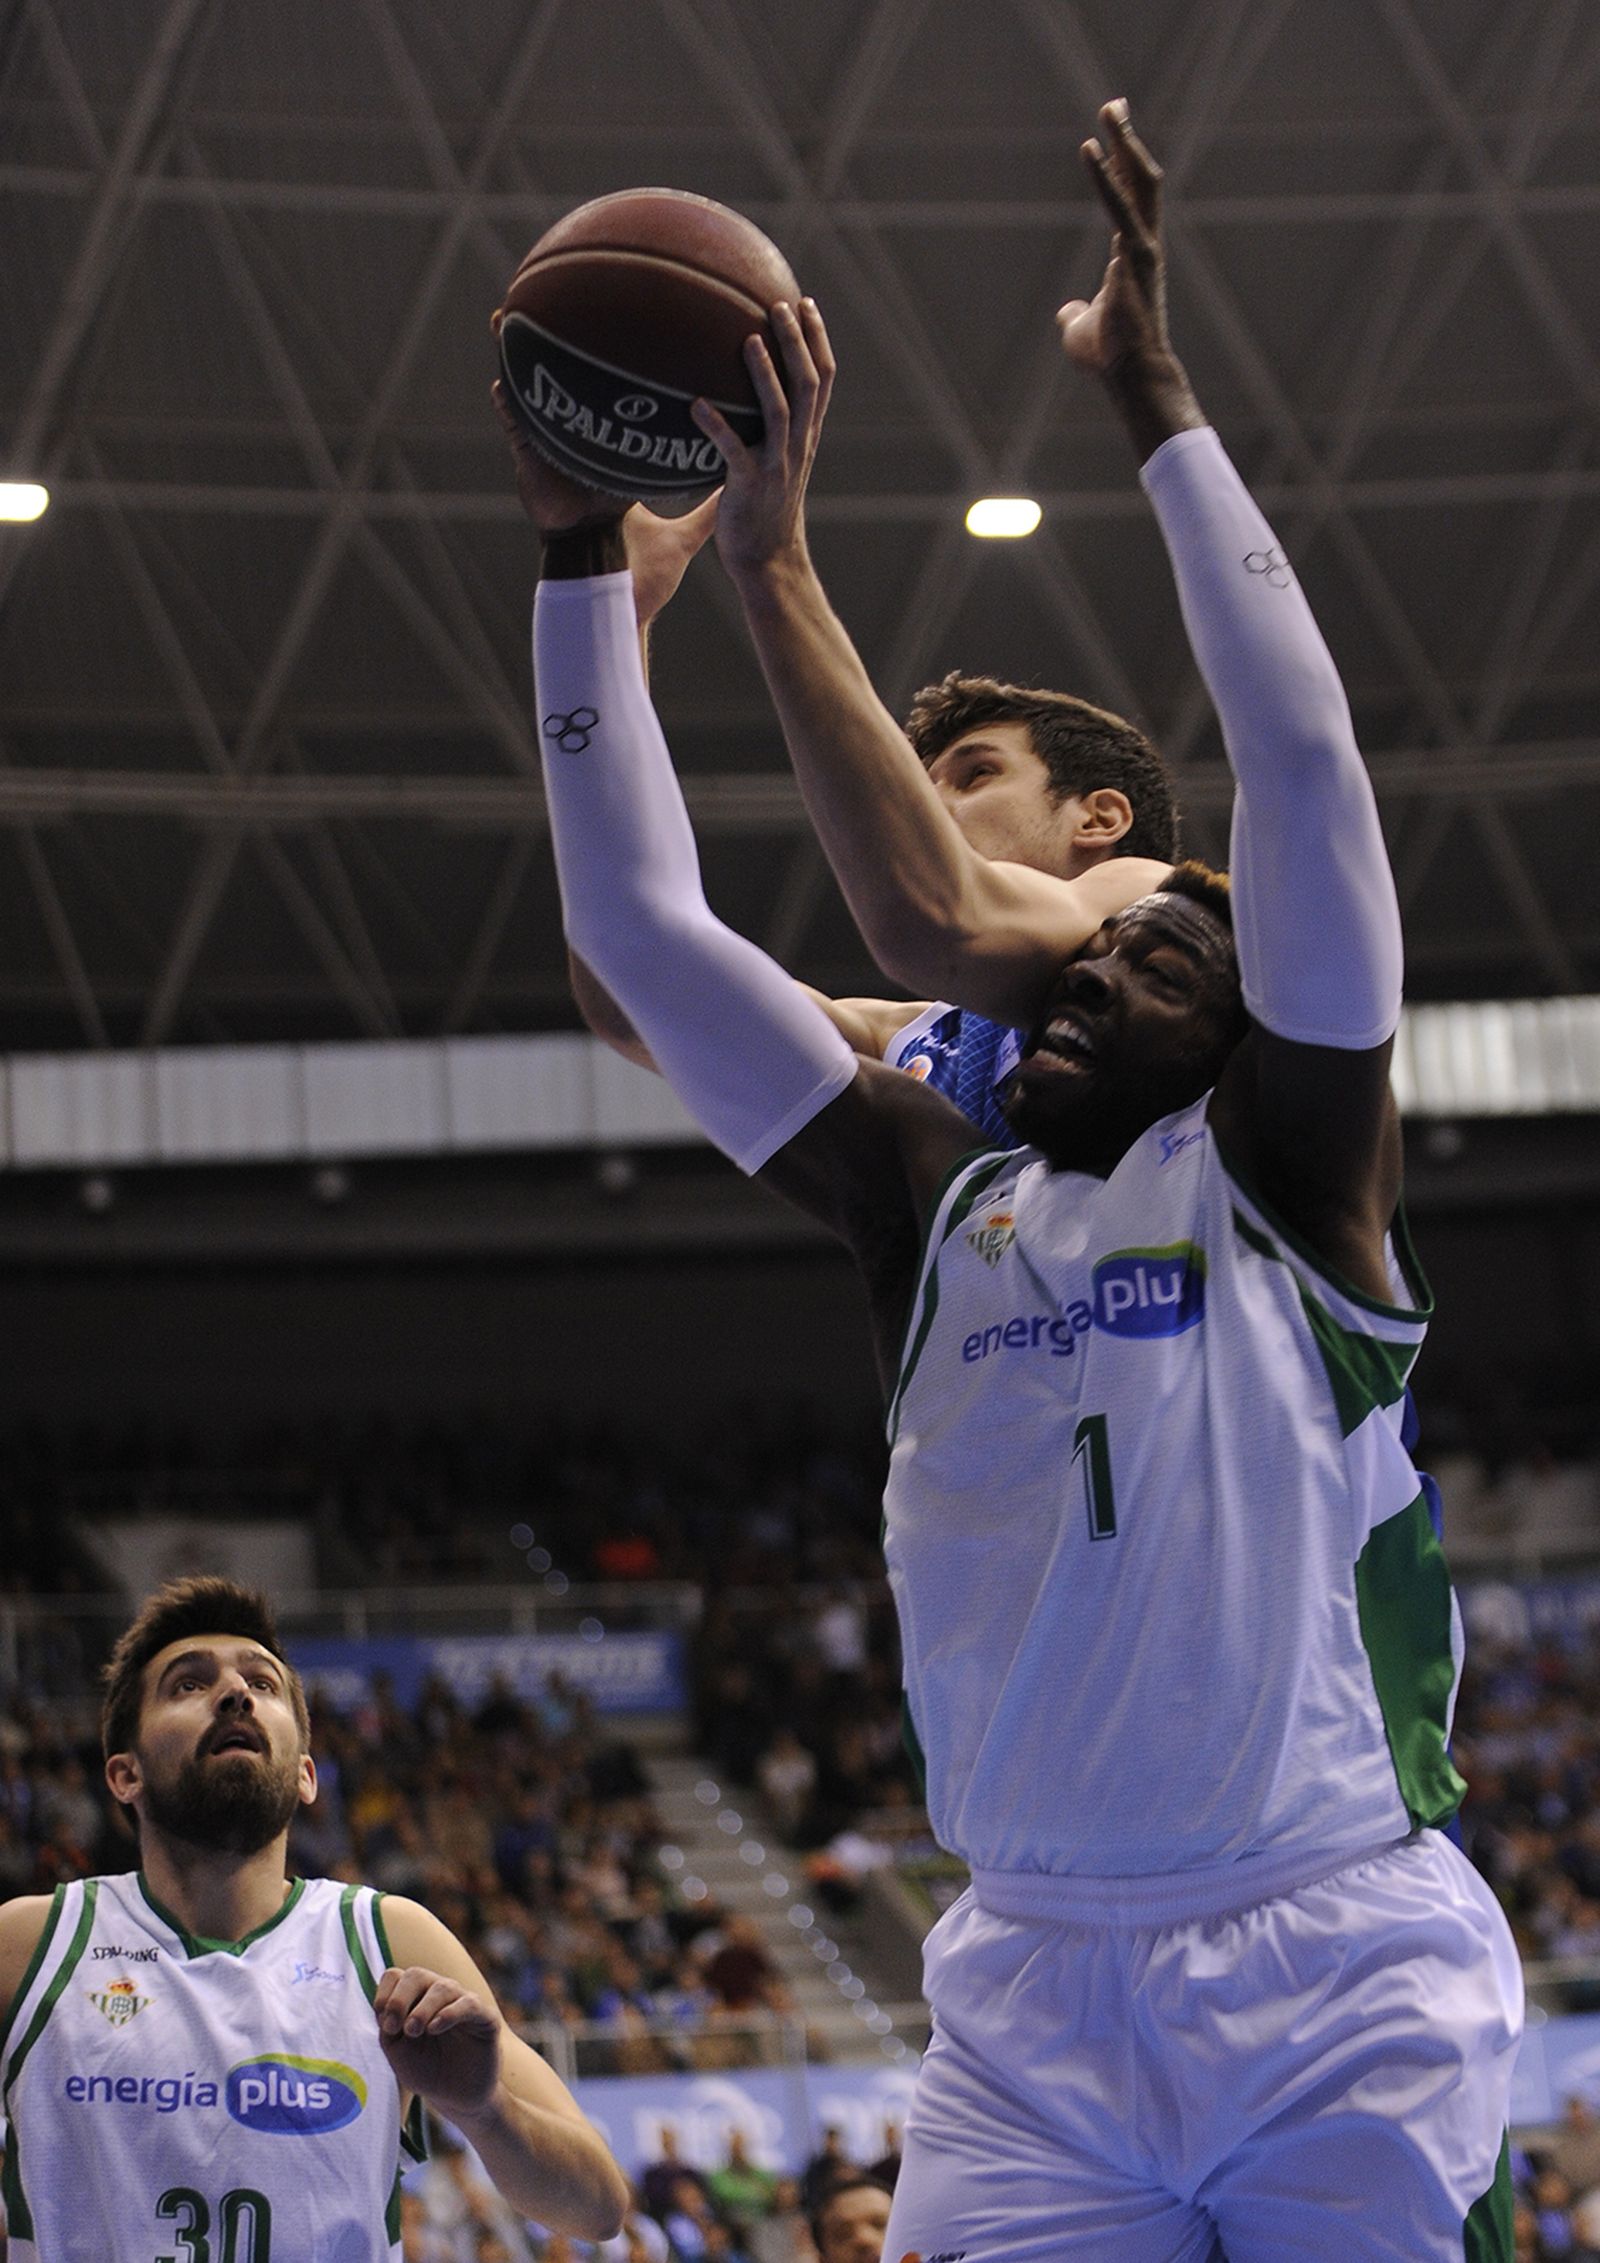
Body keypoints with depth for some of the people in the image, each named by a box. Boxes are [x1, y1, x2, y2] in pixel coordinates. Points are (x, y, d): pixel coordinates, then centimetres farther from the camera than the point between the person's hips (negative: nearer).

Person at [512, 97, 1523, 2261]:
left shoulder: (1285, 1180, 2)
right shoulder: (933, 1204, 13)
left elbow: (1305, 770, -8)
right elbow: (642, 923, 13)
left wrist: (1158, 403, -9)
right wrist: (582, 555, 10)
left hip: (1337, 1970, -3)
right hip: (1033, 1992, 3)